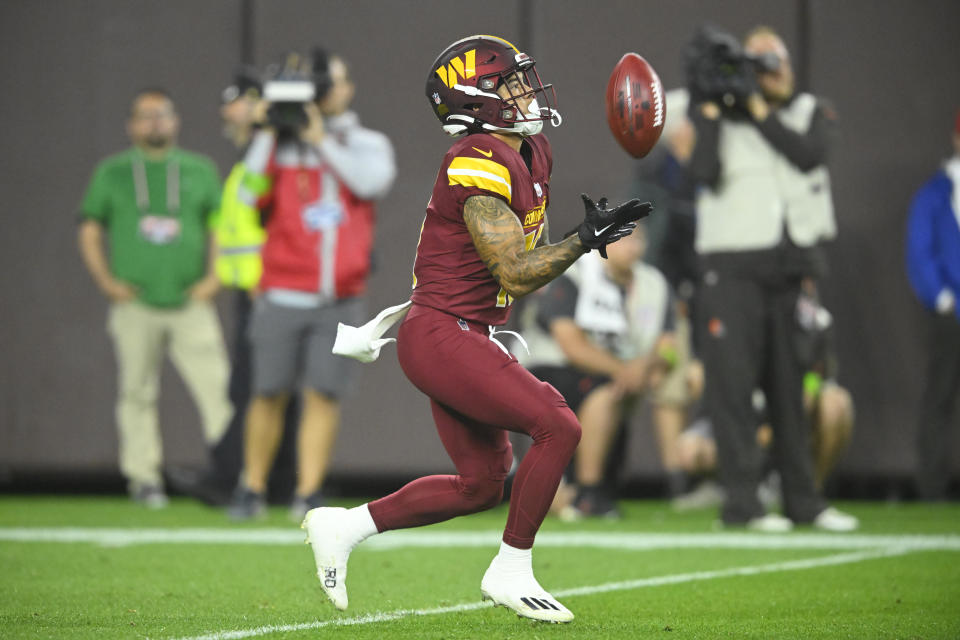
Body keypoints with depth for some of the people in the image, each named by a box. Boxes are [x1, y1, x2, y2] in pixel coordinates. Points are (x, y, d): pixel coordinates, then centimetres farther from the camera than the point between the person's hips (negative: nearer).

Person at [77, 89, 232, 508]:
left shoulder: (200, 170, 14)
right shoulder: (112, 172, 12)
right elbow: (90, 230, 11)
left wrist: (213, 277, 0)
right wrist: (105, 280, -1)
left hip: (191, 303, 0)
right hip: (135, 302, 0)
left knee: (217, 386, -11)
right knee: (137, 393, 1)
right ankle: (143, 477, 7)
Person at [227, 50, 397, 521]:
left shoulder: (367, 144, 12)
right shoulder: (280, 144, 7)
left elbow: (374, 181, -9)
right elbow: (250, 195, -5)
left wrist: (321, 139, -10)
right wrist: (268, 133, -9)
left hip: (340, 300, 1)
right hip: (282, 297, -1)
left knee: (323, 394, -5)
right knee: (270, 394, 0)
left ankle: (309, 493, -2)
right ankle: (252, 488, 13)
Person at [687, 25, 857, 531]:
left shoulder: (811, 113, 11)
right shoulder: (717, 115, 5)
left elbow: (809, 154, -10)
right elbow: (705, 171, -11)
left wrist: (758, 108, -11)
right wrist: (710, 109, -11)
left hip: (794, 268, 3)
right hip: (734, 266, -2)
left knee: (794, 387, 6)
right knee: (733, 384, -6)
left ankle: (803, 498, 12)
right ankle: (742, 500, -3)